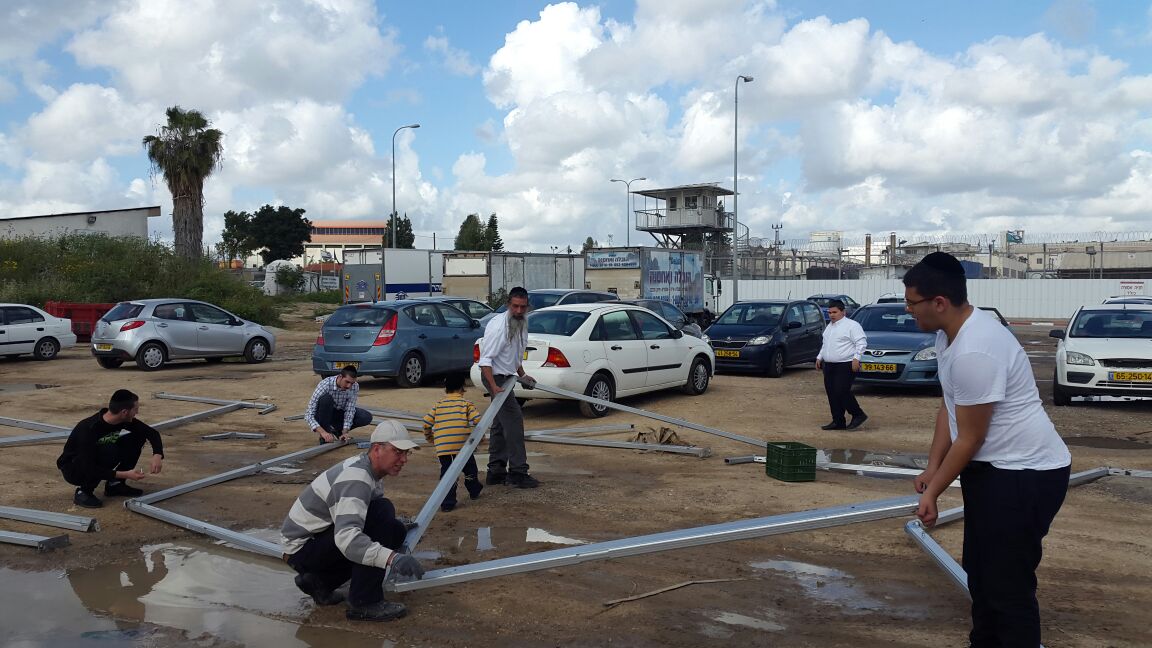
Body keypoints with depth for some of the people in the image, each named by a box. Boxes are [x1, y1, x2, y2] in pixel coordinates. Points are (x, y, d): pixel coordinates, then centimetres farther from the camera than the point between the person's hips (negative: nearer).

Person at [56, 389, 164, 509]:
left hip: (96, 463, 7)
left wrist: (157, 455, -21)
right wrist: (126, 474, -35)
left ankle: (114, 484, 0)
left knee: (138, 437, -9)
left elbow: (152, 433, -3)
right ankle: (83, 491, -14)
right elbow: (89, 470, -33)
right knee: (110, 451, -35)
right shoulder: (88, 430, -33)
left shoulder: (125, 420, -14)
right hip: (72, 469, -7)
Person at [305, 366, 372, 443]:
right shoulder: (325, 385, -33)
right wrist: (323, 432, -48)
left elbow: (349, 411, -21)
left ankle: (335, 428, 1)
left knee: (367, 417, -20)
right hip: (323, 415, -4)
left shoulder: (355, 387, -21)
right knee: (326, 398, -36)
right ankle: (324, 437, -22)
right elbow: (308, 415, -36)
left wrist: (344, 432, -35)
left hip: (339, 413, 4)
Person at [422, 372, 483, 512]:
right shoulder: (465, 403, 6)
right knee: (469, 468, 20)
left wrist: (429, 437, 29)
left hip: (441, 446, 2)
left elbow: (427, 421, 13)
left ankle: (447, 503, 1)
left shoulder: (438, 404, 15)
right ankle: (474, 491, 37)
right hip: (462, 443, -2)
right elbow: (477, 420, -6)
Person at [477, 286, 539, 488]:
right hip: (495, 376, -10)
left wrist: (522, 375, 17)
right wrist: (494, 387, -32)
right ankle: (518, 472, -10)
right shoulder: (498, 326, -22)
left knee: (500, 424, 13)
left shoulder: (522, 323, 6)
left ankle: (496, 472, 20)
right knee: (514, 419, -13)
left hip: (507, 377, 10)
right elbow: (485, 359, -24)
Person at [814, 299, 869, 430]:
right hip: (829, 366, 8)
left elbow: (861, 343, -13)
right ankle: (838, 422, 12)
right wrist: (819, 357, 23)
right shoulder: (829, 326, 19)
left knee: (842, 392, -15)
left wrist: (856, 358, -21)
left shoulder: (852, 325, -7)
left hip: (845, 366, -8)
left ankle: (858, 415, 2)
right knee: (832, 395, 5)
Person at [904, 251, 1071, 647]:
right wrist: (931, 468, 6)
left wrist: (933, 492, -11)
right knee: (980, 570, 22)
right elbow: (949, 407, 12)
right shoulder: (949, 334, 3)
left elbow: (970, 439, -21)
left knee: (1008, 584, -4)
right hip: (993, 467, 11)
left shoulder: (975, 352, -29)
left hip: (1026, 474, -11)